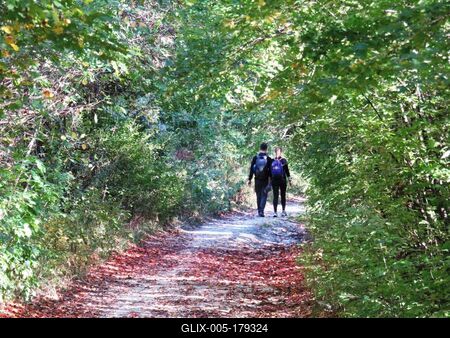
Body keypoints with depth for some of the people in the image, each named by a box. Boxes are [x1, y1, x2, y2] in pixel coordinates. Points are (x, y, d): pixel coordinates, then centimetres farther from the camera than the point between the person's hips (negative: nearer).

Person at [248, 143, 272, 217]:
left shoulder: (255, 158, -1)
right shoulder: (268, 159, -6)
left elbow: (251, 169, 1)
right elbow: (270, 171, -6)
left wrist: (250, 179, 6)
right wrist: (270, 181, -1)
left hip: (257, 180, 2)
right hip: (265, 180, -2)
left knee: (258, 196, 13)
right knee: (264, 195, 2)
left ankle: (259, 211, 17)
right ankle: (261, 210, -15)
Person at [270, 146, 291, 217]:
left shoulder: (272, 161, 0)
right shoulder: (283, 160, -4)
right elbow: (287, 171, -2)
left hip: (274, 180, 1)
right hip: (282, 180, -1)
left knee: (275, 196, 3)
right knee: (283, 195, 6)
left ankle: (275, 212, 1)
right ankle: (283, 211, 10)